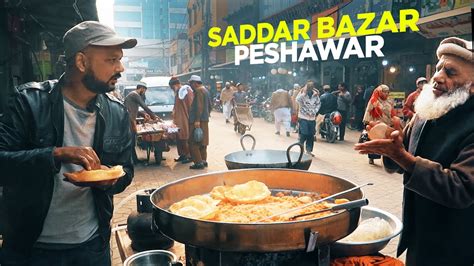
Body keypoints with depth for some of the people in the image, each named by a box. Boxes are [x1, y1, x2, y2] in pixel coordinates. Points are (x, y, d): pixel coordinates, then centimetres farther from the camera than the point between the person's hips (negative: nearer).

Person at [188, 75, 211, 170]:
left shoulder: (199, 91, -13)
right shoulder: (205, 90, 18)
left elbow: (199, 106, -22)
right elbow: (209, 106, 23)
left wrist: (197, 120, -25)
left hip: (197, 121, -10)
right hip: (205, 120, 10)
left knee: (193, 142, -7)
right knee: (202, 141, 14)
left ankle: (198, 162, -9)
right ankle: (203, 161, 19)